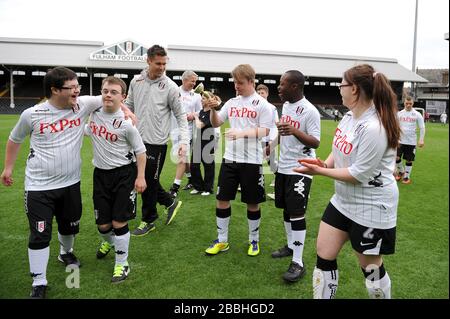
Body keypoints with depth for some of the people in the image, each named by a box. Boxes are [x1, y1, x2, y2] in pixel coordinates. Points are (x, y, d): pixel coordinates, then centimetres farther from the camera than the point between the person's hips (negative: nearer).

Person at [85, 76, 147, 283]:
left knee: (119, 222, -2)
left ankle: (122, 264, 17)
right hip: (101, 173, 5)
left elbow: (140, 151, -8)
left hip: (124, 174, -4)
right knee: (102, 223, 11)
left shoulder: (126, 123, -15)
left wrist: (140, 177, -10)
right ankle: (108, 242, 47)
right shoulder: (94, 113, 0)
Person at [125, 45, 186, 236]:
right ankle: (170, 202, 35)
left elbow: (180, 115, -5)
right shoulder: (136, 81, 4)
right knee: (145, 179, 15)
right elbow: (128, 107, 15)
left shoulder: (170, 86, -8)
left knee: (149, 183, 3)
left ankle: (148, 221, 22)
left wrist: (184, 141, -14)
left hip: (156, 142, -5)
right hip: (138, 140, 5)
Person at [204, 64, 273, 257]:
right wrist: (212, 109, -10)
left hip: (251, 160, -4)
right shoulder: (232, 102, 10)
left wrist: (242, 133, -24)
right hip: (230, 158, 5)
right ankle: (222, 241, 21)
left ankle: (254, 241, 27)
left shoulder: (262, 104, -4)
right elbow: (216, 123, 9)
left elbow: (264, 131, -11)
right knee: (222, 198, 6)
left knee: (252, 202, 7)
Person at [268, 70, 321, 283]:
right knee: (286, 209, 16)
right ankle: (291, 245, 33)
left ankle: (298, 263, 0)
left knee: (297, 213, -8)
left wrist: (295, 131, -36)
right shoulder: (285, 106, 9)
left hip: (300, 169, -8)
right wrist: (270, 147, 25)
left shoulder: (310, 111, -17)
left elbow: (316, 142, -21)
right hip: (283, 167, 8)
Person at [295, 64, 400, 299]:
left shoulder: (373, 128, -27)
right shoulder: (349, 116, 1)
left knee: (370, 267, 10)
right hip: (343, 200, 8)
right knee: (324, 256, 11)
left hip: (370, 208, -8)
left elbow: (358, 175, -25)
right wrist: (325, 163, -8)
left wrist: (320, 171, -17)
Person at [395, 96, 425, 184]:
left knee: (409, 160, 5)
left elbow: (422, 128, 0)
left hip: (411, 142, -1)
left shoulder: (417, 114, -2)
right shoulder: (399, 113, 2)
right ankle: (401, 171, 20)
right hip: (400, 141, 1)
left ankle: (406, 177, 19)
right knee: (396, 157, -7)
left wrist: (421, 140, -7)